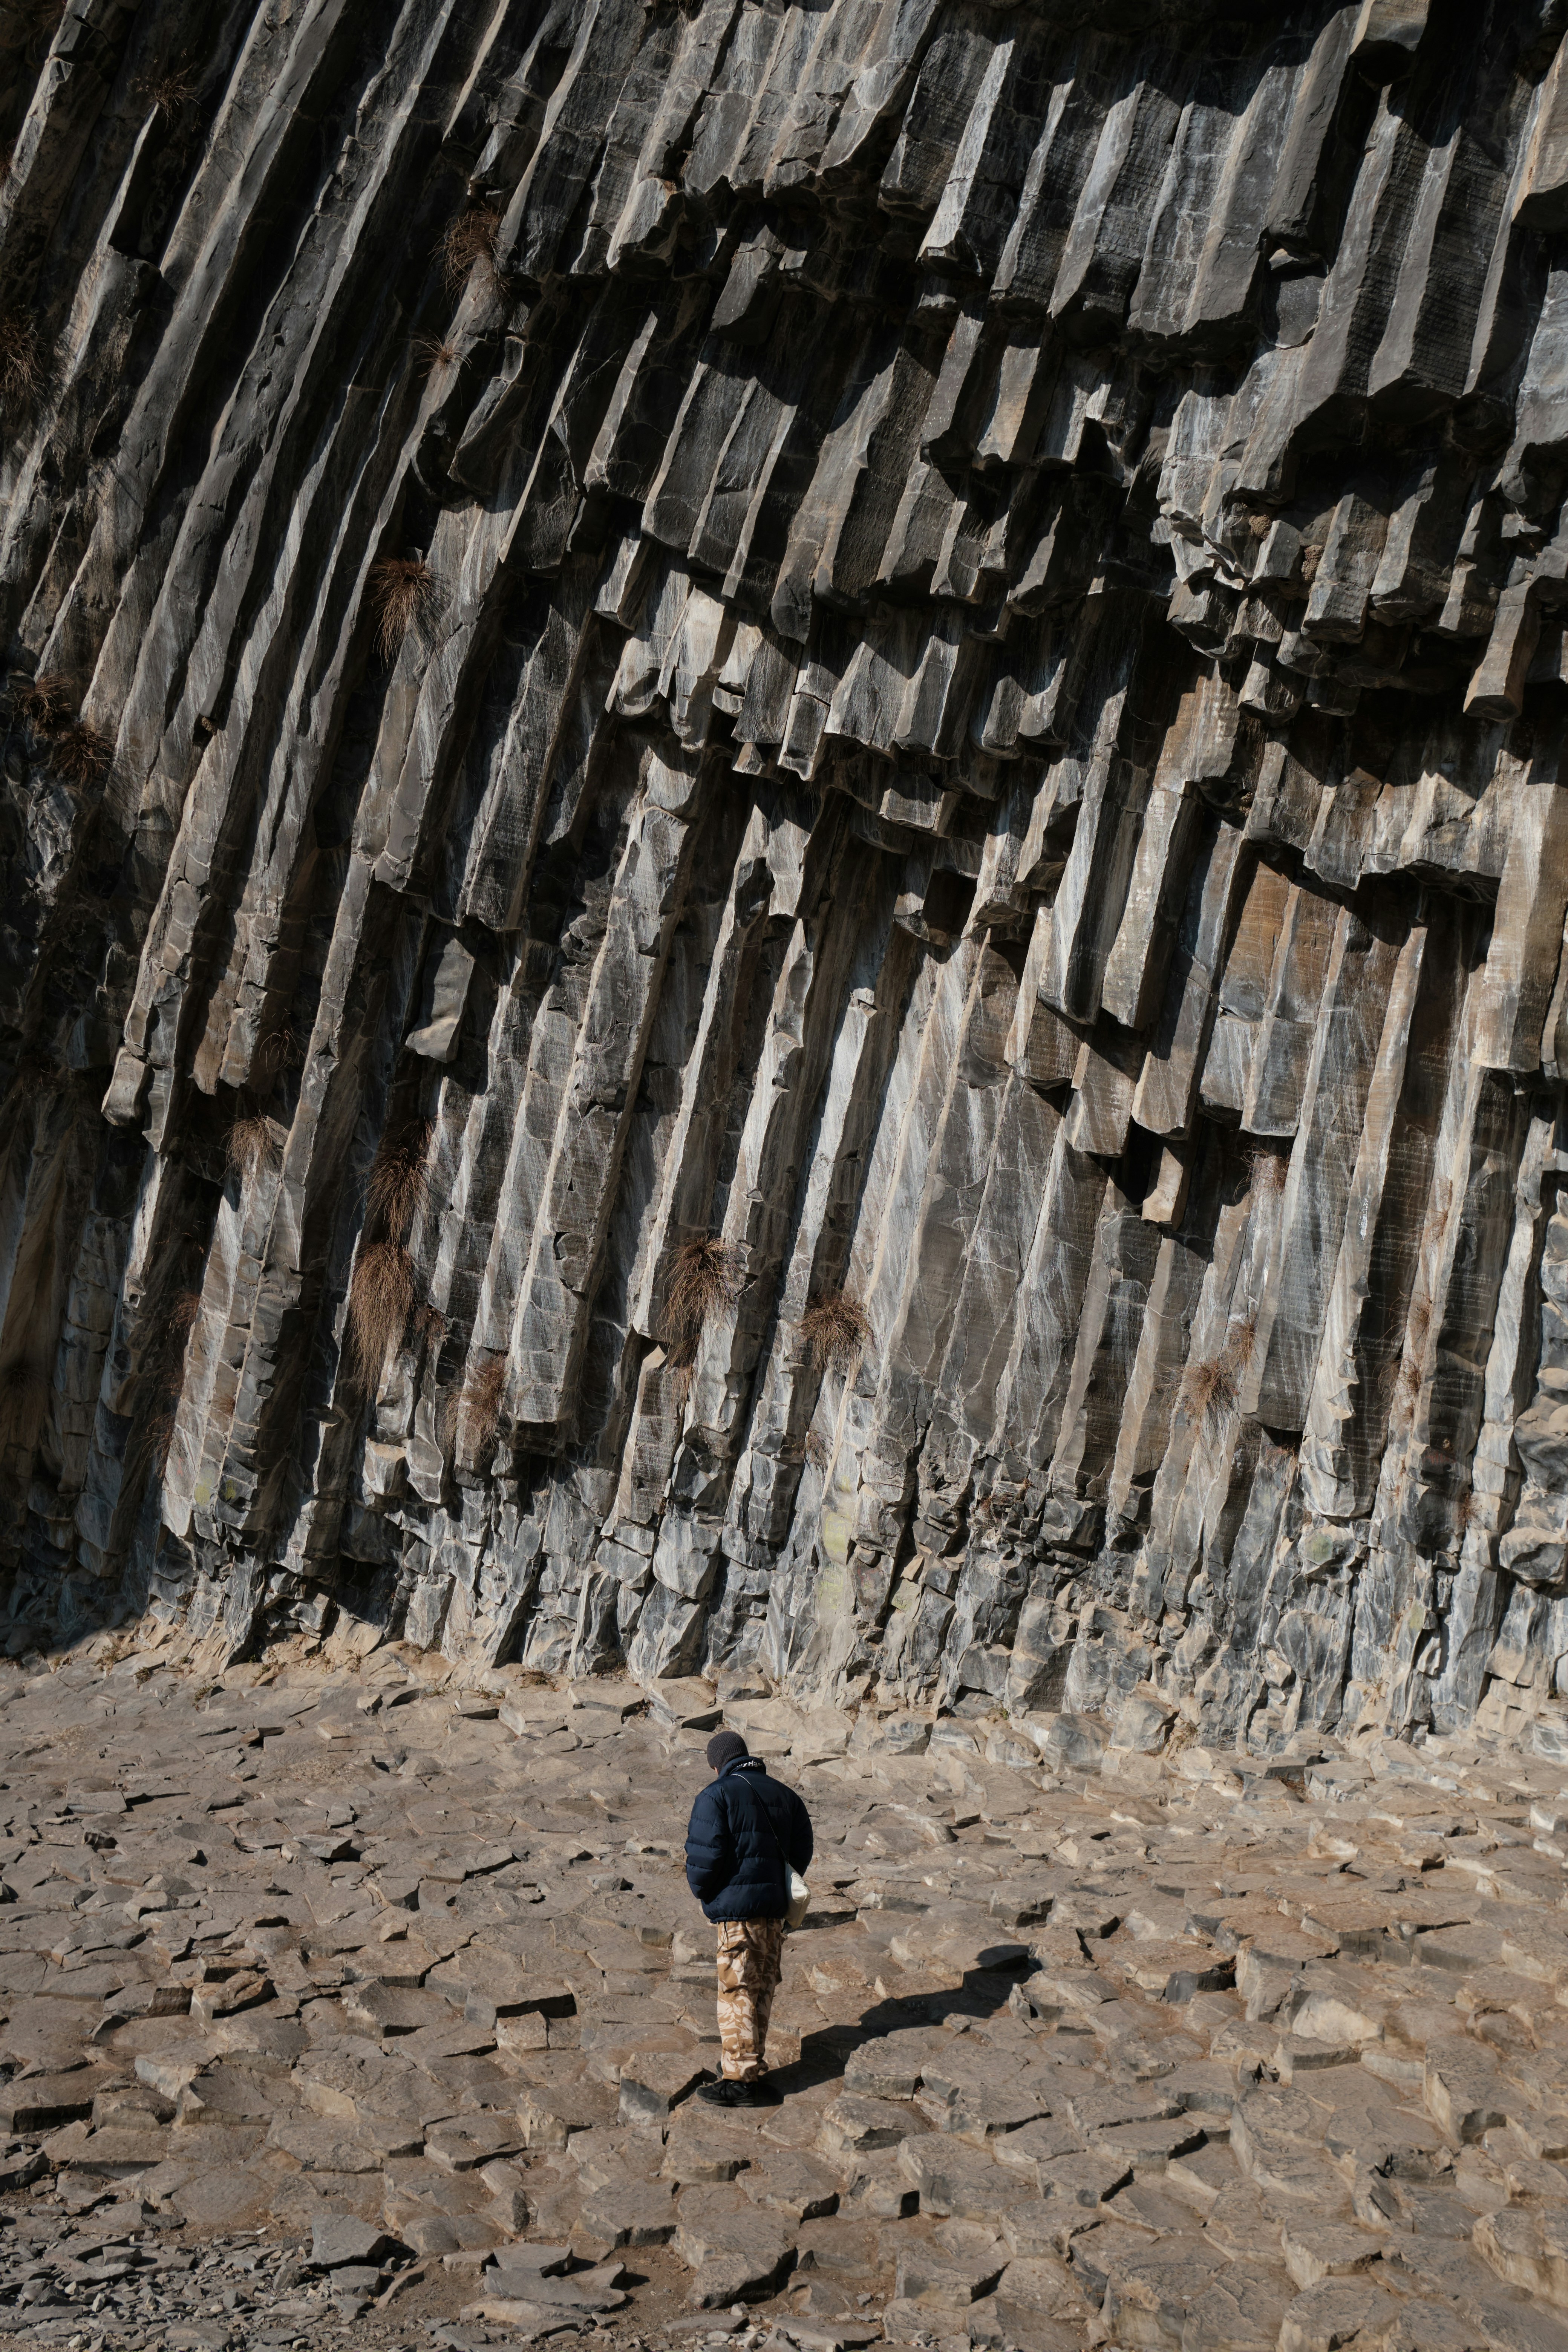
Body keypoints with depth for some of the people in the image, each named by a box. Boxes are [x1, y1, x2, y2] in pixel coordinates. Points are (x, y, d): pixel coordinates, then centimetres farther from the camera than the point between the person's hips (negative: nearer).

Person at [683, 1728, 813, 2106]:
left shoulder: (715, 1796, -9)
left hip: (737, 1906, -7)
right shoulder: (783, 1794, 12)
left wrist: (700, 1889, 3)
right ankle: (753, 2063, 30)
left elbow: (704, 1855, -15)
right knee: (762, 1987, 18)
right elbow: (801, 1851, 14)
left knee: (737, 1991, -2)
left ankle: (742, 2078, 0)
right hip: (775, 1905, 7)